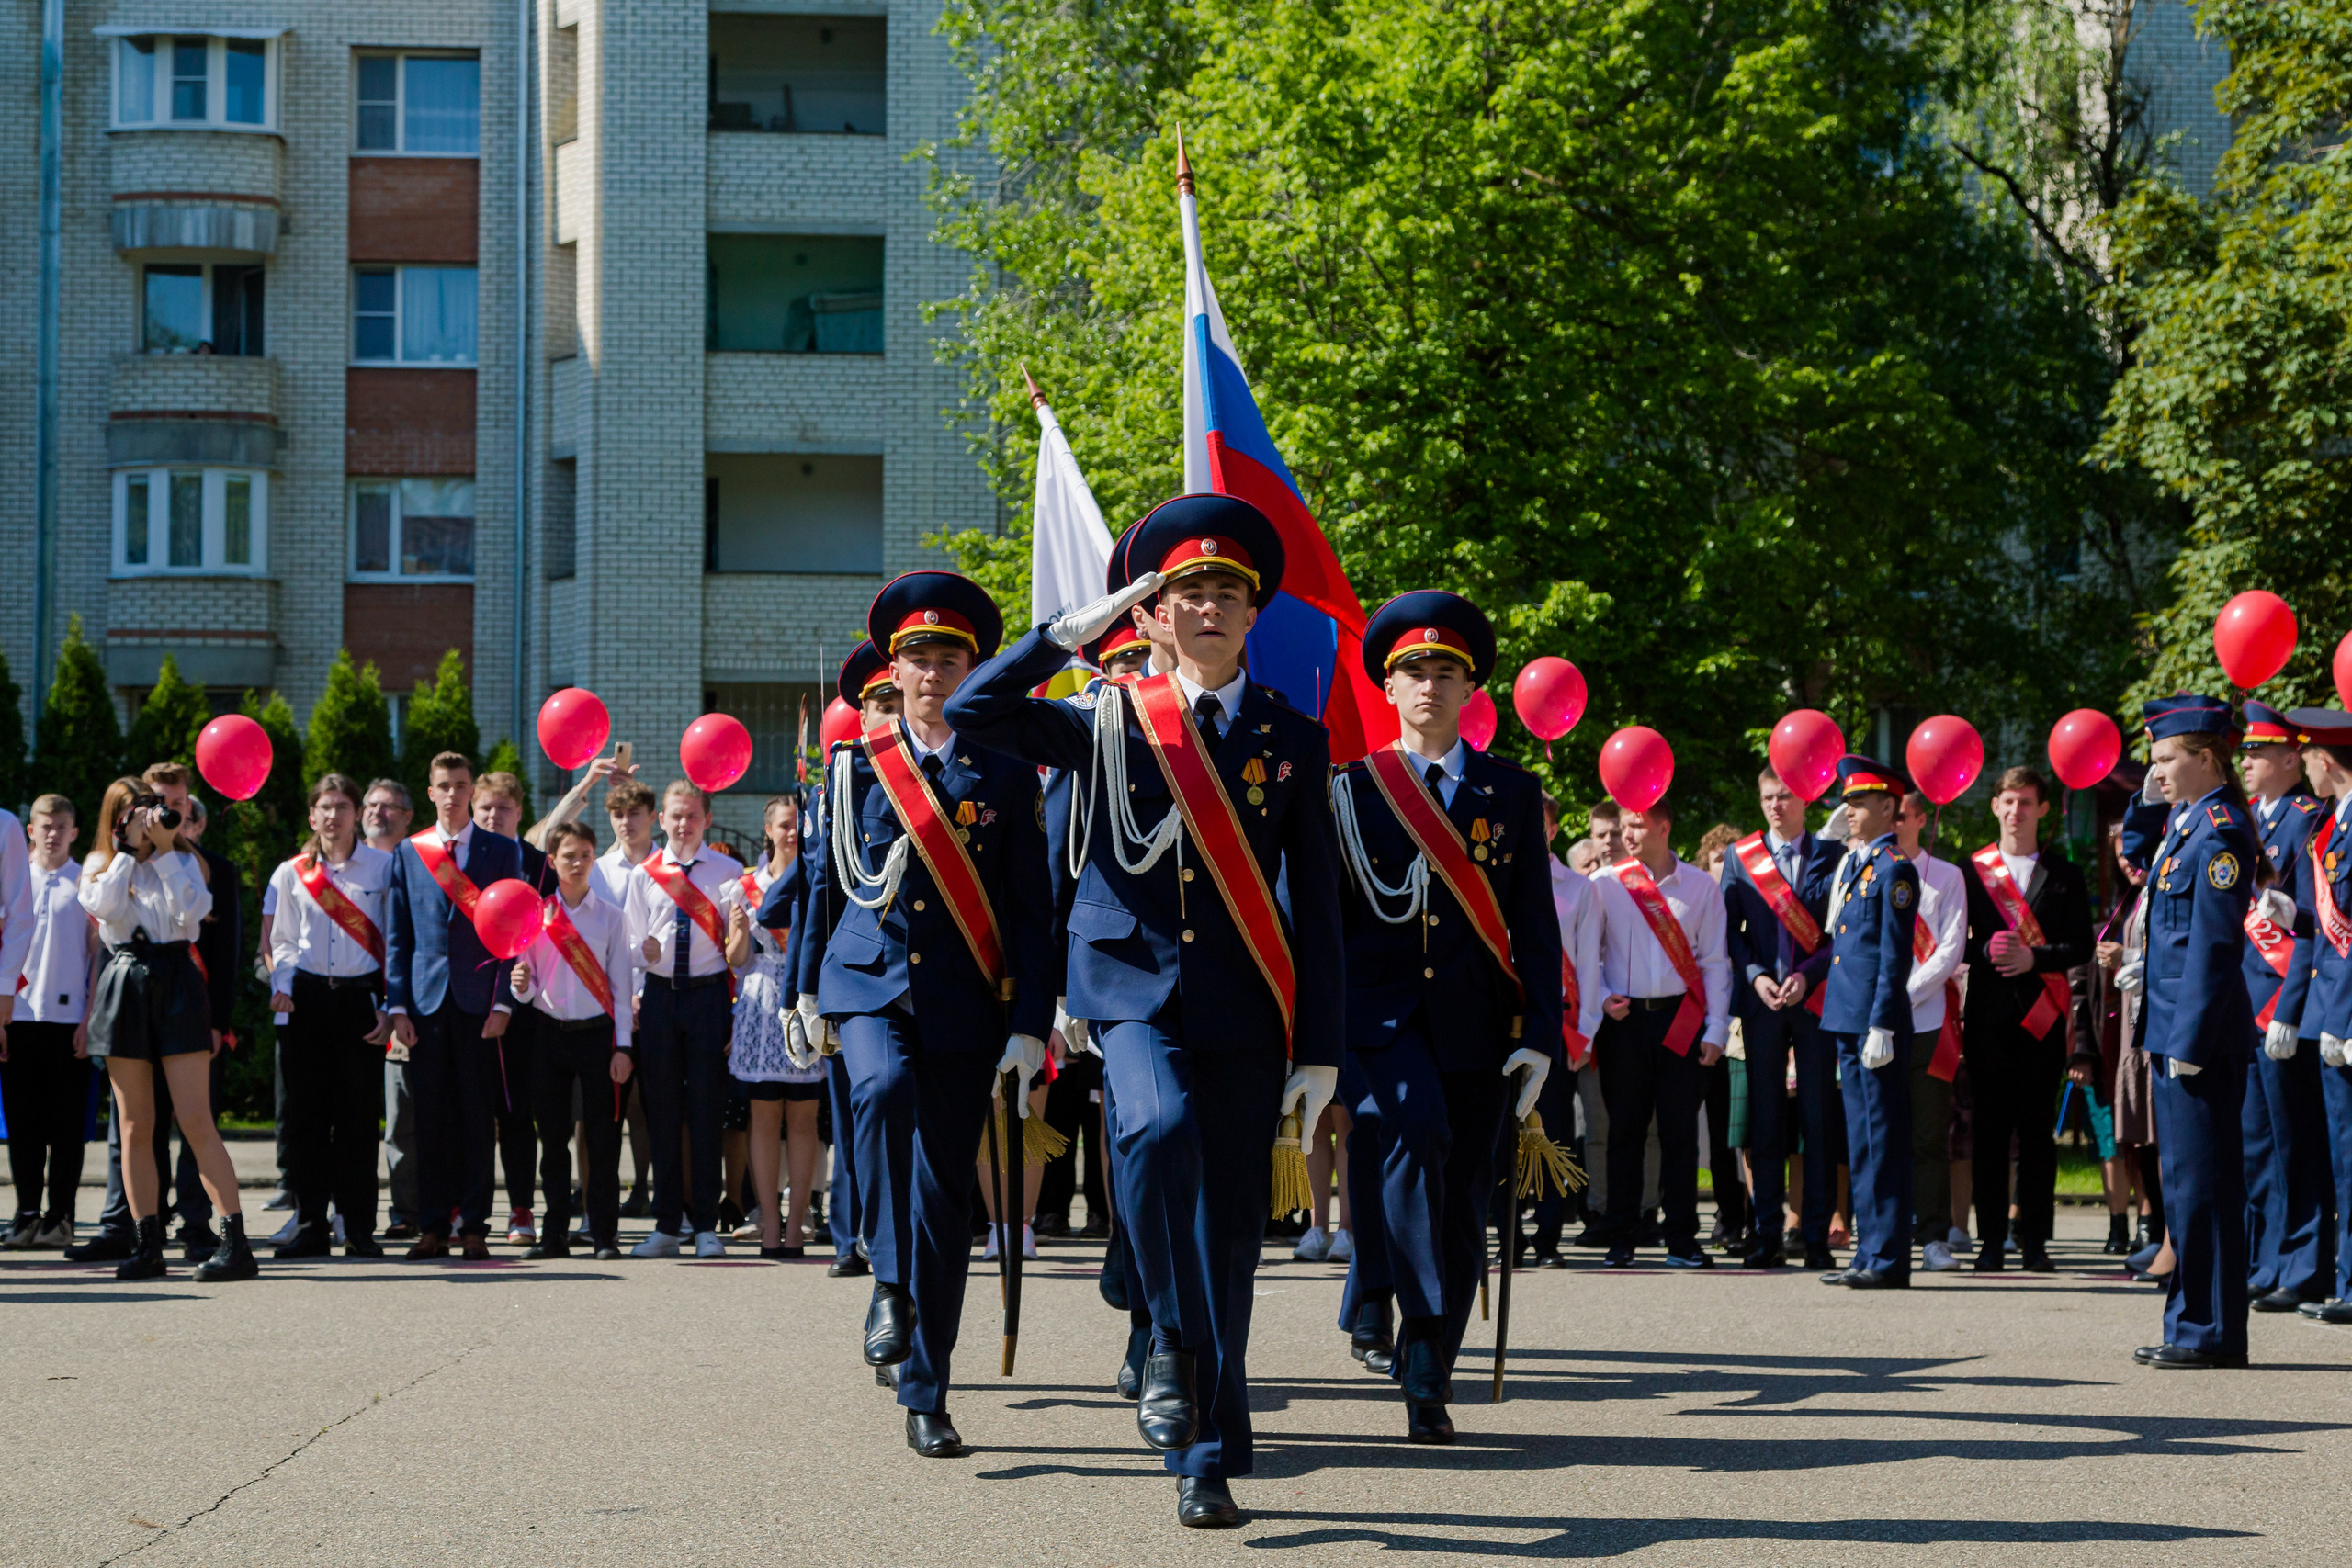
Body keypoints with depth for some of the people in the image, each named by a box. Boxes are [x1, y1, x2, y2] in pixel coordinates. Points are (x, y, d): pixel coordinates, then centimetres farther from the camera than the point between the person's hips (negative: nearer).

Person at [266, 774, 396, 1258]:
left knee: (358, 1115, -2)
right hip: (307, 999, 2)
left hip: (361, 996, -2)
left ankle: (359, 1229, 3)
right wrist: (281, 985, -5)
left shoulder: (383, 867, 4)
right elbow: (282, 941, 14)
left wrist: (390, 1008, -3)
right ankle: (310, 1225, 6)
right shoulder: (291, 873, 10)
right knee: (306, 1114, 0)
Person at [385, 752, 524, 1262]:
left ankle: (474, 1226, 4)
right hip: (426, 1001, 2)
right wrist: (397, 1005, 0)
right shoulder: (408, 852, 11)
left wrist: (502, 1003, -6)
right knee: (430, 1119, 2)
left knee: (477, 1119, 0)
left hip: (478, 1002, -1)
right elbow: (396, 935, 10)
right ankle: (432, 1227, 6)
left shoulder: (502, 851, 6)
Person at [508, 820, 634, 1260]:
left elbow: (620, 986, 3)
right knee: (553, 1137, 4)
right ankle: (555, 1233, 10)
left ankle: (604, 1233, 3)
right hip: (551, 1032, 1)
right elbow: (529, 989, 7)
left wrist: (622, 1047, -3)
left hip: (597, 1032, -1)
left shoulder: (611, 917, 4)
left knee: (602, 1137, -1)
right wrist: (522, 986, -17)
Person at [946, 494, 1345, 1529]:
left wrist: (1320, 1052, 2)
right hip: (1135, 989, -1)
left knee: (1230, 1230, 1)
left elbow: (1316, 907, 7)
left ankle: (1208, 1461, 10)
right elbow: (974, 712, -6)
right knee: (1159, 1131, -32)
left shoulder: (1293, 740, 9)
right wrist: (1078, 629, -6)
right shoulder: (1107, 723, 7)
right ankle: (1173, 1342, -13)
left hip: (1245, 1012, 1)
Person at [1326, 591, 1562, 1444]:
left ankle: (1429, 1381, 16)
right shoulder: (1350, 789, 7)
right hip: (1378, 1012, -2)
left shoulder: (1512, 791, 10)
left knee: (1460, 1207, 3)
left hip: (1475, 1023, 2)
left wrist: (1540, 1035, -2)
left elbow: (1535, 923, 7)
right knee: (1416, 1130, -30)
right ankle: (1424, 1332, -26)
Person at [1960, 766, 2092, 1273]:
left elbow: (2081, 946, 5)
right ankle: (1991, 1239, 3)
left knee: (2038, 1128, -1)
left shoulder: (2063, 874, 10)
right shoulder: (1971, 870, 11)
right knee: (1990, 1126, -1)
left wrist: (2034, 958, -11)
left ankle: (2034, 1239, 3)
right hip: (1988, 1013, 0)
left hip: (2042, 1014, 0)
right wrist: (1986, 952, -11)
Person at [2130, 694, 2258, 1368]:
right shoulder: (2186, 823, 14)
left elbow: (2214, 944, -19)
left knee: (2203, 1182, -6)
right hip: (2177, 1032, 10)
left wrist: (2190, 1041, -20)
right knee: (2186, 1181, 14)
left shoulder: (2220, 832, -15)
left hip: (2202, 1033, -10)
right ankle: (2193, 1324, 20)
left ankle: (2214, 1332, -2)